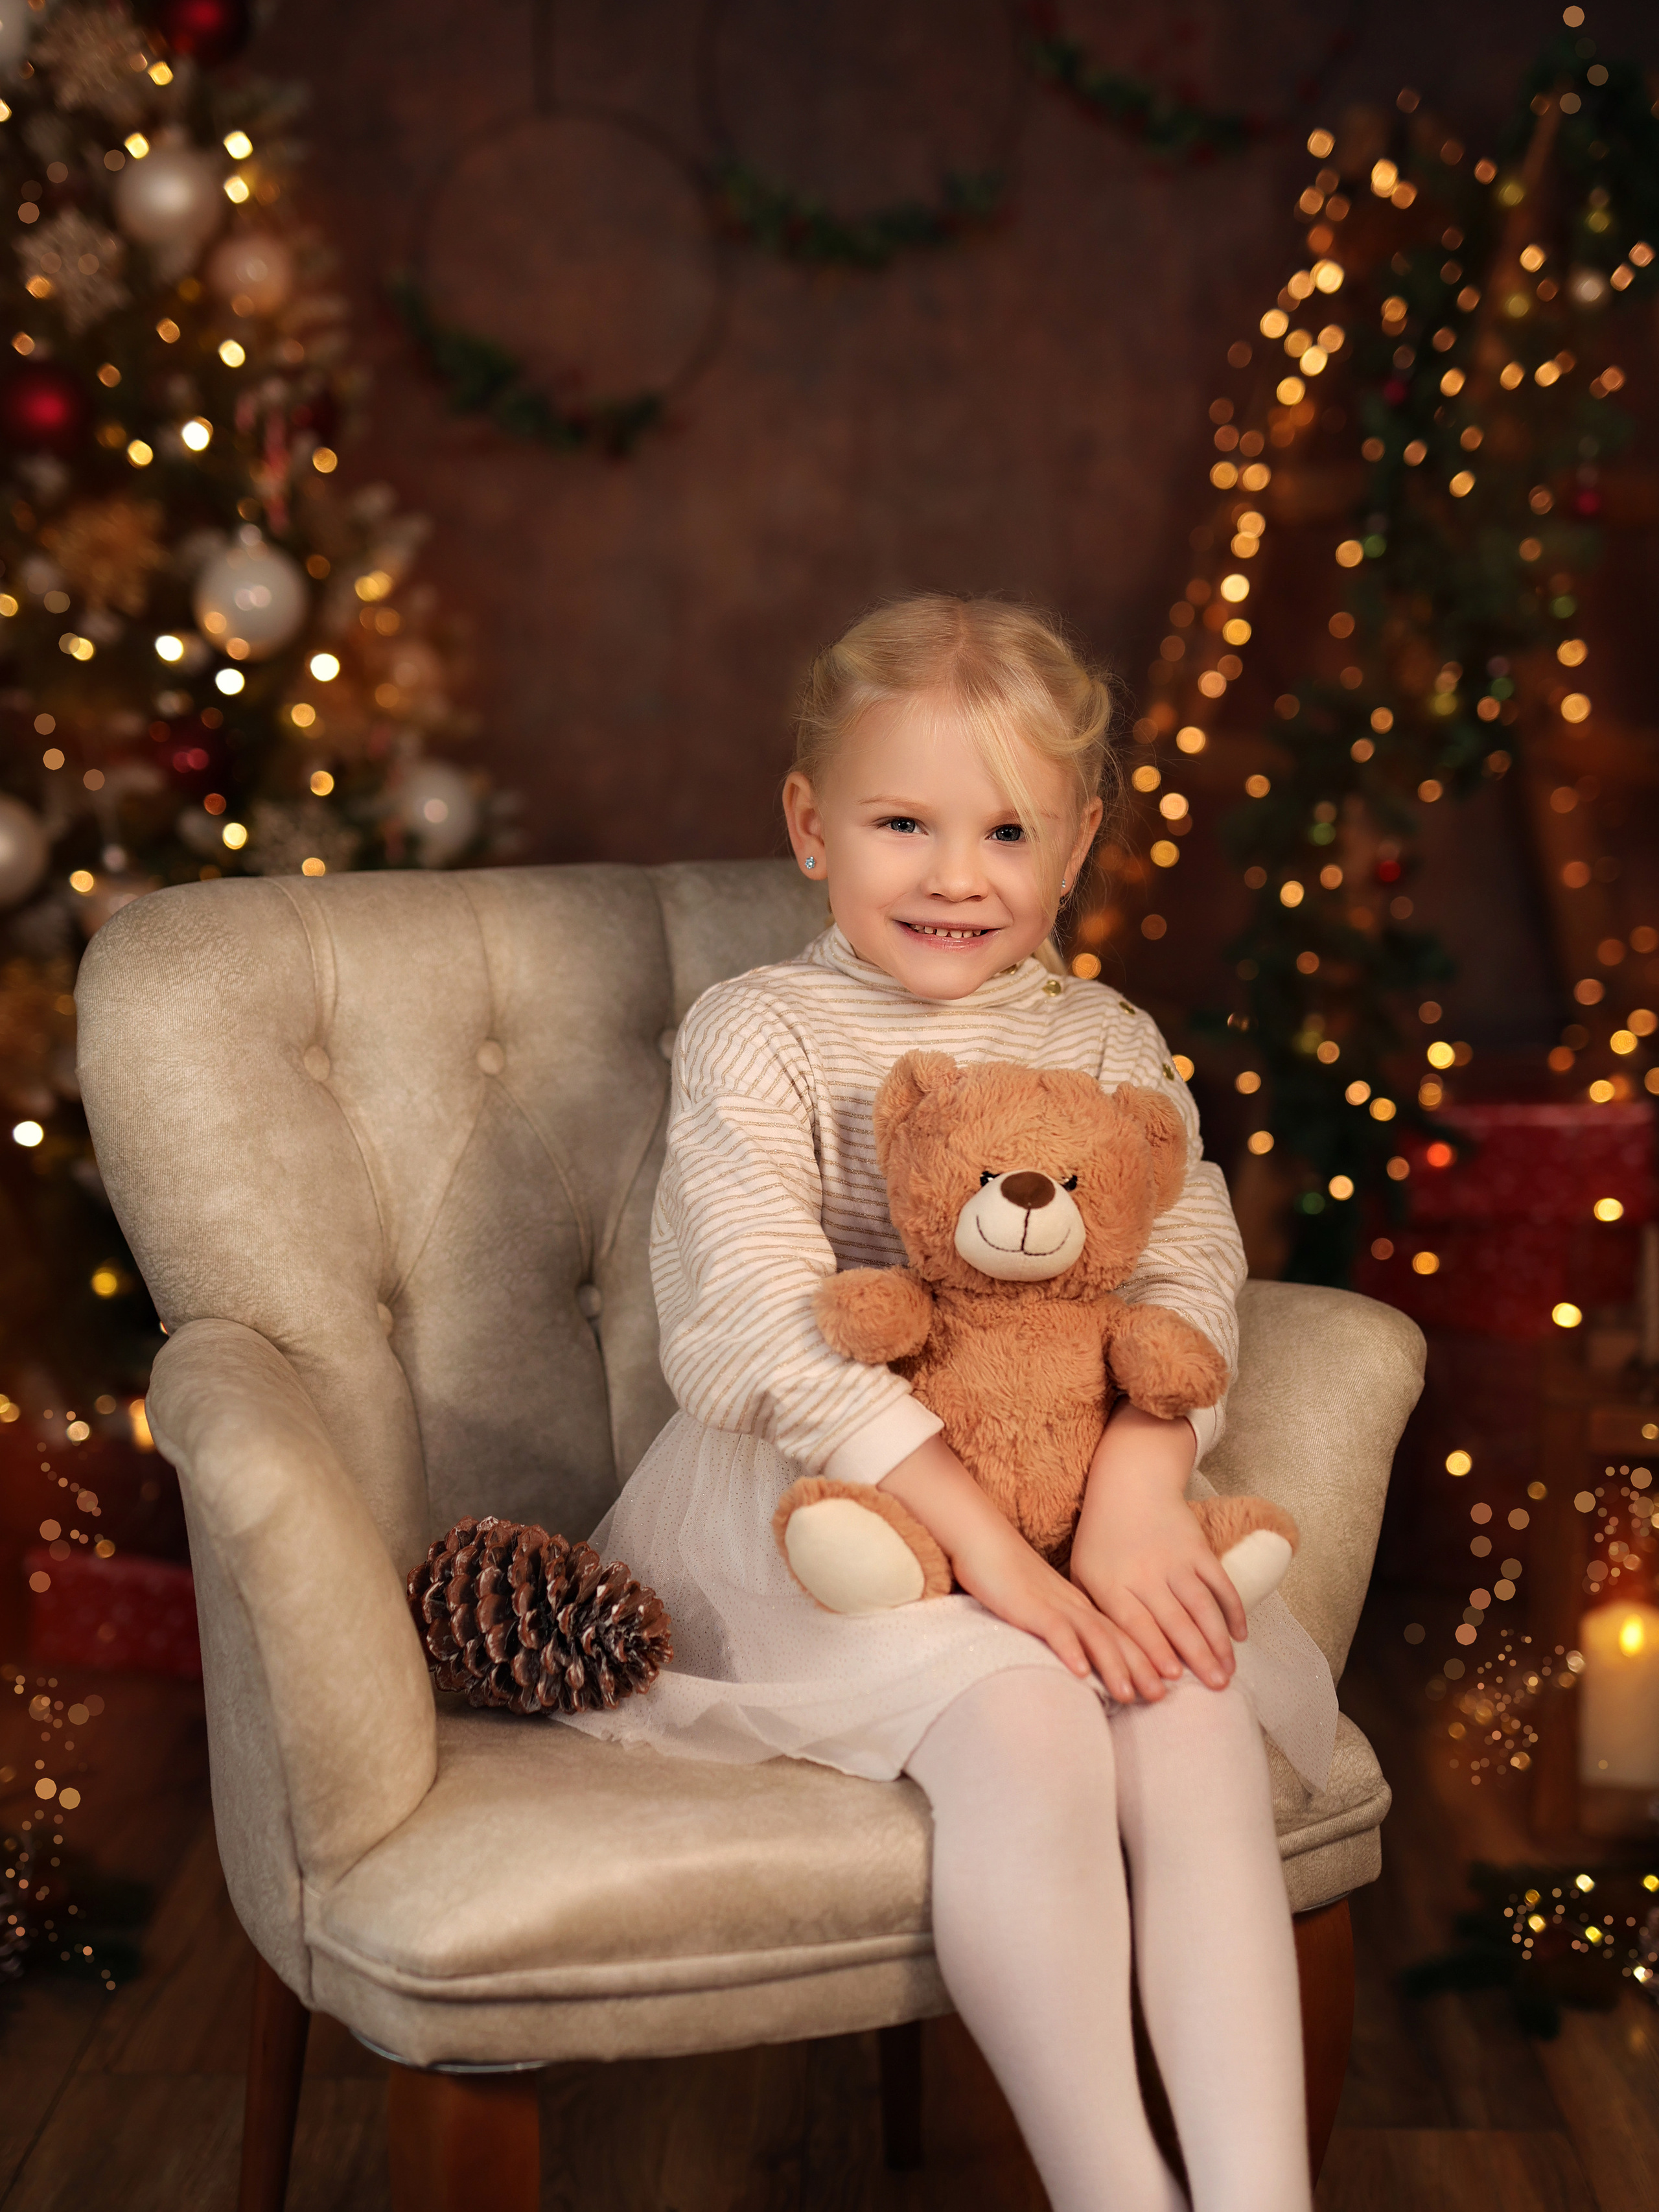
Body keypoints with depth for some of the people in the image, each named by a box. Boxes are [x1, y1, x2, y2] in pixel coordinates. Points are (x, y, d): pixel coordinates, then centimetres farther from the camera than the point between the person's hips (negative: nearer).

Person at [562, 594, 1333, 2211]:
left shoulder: (1106, 1044, 10)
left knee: (1200, 1718, -23)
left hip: (1063, 1486, 4)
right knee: (1027, 1731, -29)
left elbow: (1187, 1267, -5)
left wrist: (1134, 1487, -26)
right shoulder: (757, 1035, -5)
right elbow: (768, 1327, -17)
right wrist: (982, 1537, -26)